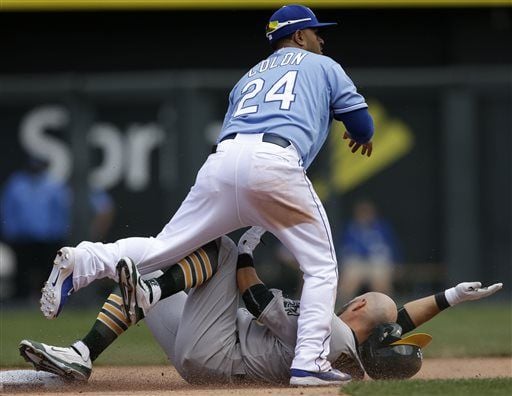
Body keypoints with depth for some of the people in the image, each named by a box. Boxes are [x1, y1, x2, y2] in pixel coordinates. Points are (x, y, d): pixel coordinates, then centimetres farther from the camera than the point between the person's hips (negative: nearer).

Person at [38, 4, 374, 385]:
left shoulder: (249, 77, 37)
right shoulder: (324, 67, 24)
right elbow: (361, 122, 22)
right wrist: (362, 136, 45)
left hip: (222, 159, 4)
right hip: (276, 163, -4)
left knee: (163, 247, 5)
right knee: (321, 266, 7)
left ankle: (82, 262, -19)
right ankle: (309, 362, -6)